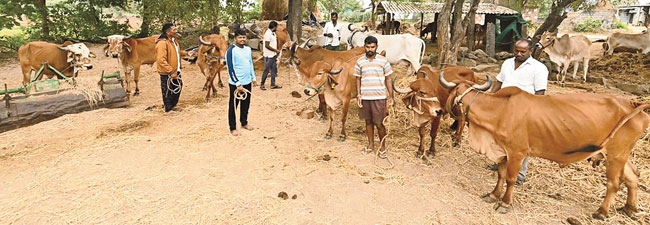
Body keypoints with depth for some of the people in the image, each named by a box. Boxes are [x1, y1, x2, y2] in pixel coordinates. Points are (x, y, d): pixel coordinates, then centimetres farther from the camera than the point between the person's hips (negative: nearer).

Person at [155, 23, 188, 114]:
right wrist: (171, 71, -28)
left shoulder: (174, 40, 9)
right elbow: (161, 60, -28)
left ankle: (173, 105, 39)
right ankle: (168, 109, 19)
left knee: (178, 87, 20)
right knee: (168, 91, 4)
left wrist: (186, 53, 10)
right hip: (166, 73, -9)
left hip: (176, 71, 9)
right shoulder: (162, 43, -22)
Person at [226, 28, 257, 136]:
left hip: (247, 82, 7)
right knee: (233, 105, 4)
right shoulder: (231, 51, -13)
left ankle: (244, 123, 33)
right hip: (235, 84, -7)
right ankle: (233, 128, 13)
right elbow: (230, 69, -16)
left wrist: (253, 78, 18)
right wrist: (238, 84, -19)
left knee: (246, 104, 16)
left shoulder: (248, 49, 8)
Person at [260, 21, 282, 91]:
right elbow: (267, 45, -21)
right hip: (268, 56, -9)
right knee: (266, 70, 0)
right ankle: (262, 85, 11)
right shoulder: (268, 33, -18)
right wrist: (276, 50, -16)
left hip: (273, 55, 9)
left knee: (274, 69, 11)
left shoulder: (273, 33, 11)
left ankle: (273, 85, 17)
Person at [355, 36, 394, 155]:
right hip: (364, 97, 3)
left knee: (379, 123, 0)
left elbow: (388, 79, 3)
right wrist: (358, 95, 1)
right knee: (368, 121, 12)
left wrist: (391, 96, -1)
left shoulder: (383, 60, 0)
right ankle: (371, 144, 28)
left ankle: (383, 145, 19)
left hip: (379, 97, -2)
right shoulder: (360, 61, 5)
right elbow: (358, 79, 11)